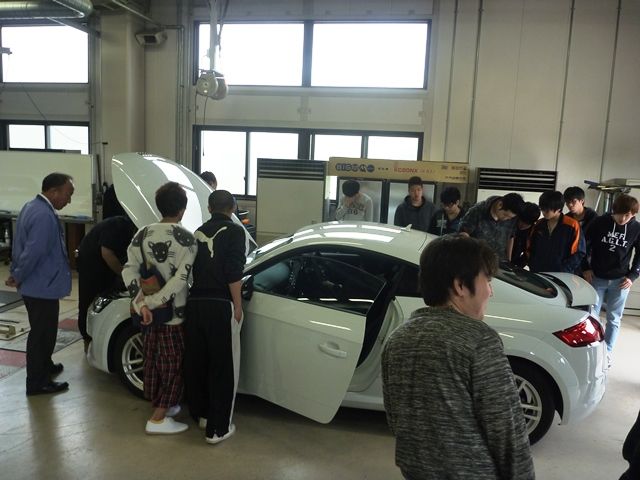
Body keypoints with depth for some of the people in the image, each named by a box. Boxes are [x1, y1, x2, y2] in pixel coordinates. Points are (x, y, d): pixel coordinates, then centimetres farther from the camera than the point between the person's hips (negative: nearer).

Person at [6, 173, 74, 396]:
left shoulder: (32, 206, 9)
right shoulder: (45, 216, -26)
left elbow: (22, 246, 15)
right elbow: (33, 253, -28)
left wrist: (16, 273, 16)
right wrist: (18, 277, -13)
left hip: (36, 285, 10)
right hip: (42, 286, -10)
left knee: (42, 331, 24)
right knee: (42, 333, 3)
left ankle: (44, 366, 40)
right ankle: (37, 382, 15)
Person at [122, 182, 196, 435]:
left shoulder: (142, 234, 1)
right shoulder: (186, 238, -15)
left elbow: (129, 270, -6)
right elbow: (181, 279, -22)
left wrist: (142, 304, -11)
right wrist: (153, 301, -17)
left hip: (148, 312, 6)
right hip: (173, 312, -6)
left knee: (153, 360, 19)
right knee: (174, 365, 7)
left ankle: (160, 405, 35)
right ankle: (158, 419, 10)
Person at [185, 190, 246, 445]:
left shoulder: (198, 232, 13)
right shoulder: (234, 231, -4)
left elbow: (192, 268, 14)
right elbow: (234, 273, -13)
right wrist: (238, 306, -6)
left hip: (195, 303, 6)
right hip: (220, 305, -6)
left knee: (196, 362, 18)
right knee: (222, 367, 3)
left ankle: (201, 413, 33)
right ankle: (218, 428, 7)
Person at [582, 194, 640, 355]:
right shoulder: (599, 222, -8)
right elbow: (586, 245, 1)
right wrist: (586, 268, -3)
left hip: (620, 281, 1)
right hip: (596, 278, -1)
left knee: (614, 318, 8)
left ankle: (606, 351, 19)